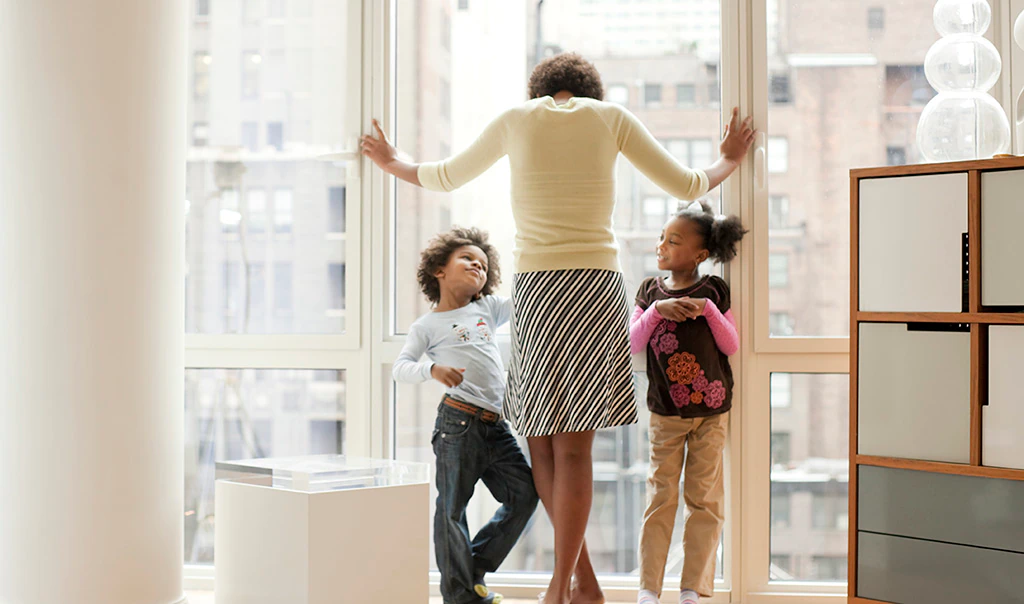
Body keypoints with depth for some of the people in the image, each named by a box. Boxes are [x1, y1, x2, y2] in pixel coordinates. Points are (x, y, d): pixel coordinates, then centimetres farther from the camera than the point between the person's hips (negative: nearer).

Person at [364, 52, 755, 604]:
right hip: (598, 284, 1)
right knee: (572, 445, 1)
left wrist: (394, 164, 45)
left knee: (541, 441, 9)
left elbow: (447, 176, 25)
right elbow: (686, 187, 14)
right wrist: (728, 162, 35)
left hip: (536, 287, 0)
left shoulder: (516, 119, 10)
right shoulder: (611, 117, 9)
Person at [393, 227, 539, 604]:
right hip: (458, 421, -6)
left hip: (495, 427, 6)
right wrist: (432, 369, -20)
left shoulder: (488, 309, 18)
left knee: (524, 492, 0)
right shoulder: (427, 325, 4)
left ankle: (475, 569, 12)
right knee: (453, 506, -1)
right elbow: (400, 368, -2)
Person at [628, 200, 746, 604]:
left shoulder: (713, 291, 1)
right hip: (665, 414, 0)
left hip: (711, 412, 0)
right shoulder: (651, 291, 4)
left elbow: (732, 346, -2)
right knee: (661, 497, 1)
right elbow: (633, 344, -3)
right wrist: (656, 310, -16)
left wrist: (709, 310, -15)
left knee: (705, 498, 3)